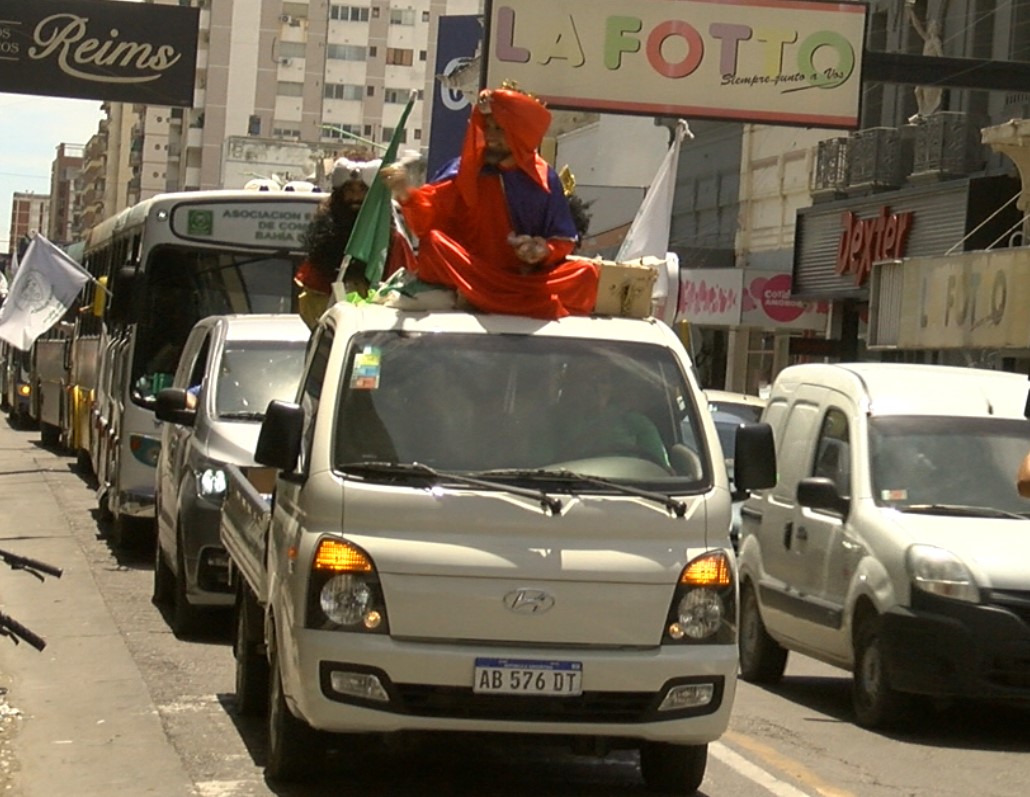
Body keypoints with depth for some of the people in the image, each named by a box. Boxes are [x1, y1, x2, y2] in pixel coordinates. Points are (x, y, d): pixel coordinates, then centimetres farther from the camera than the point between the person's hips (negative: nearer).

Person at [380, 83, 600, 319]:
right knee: (434, 242, -30)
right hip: (473, 273, 0)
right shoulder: (465, 169, 1)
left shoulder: (544, 179, 4)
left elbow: (563, 241, 8)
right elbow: (427, 214, -11)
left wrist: (545, 251, -14)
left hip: (529, 276, 0)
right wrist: (406, 195, -32)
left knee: (586, 273, -23)